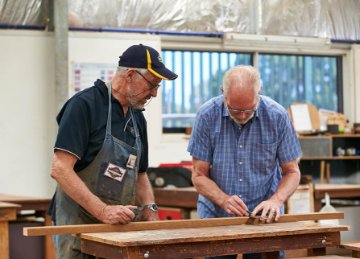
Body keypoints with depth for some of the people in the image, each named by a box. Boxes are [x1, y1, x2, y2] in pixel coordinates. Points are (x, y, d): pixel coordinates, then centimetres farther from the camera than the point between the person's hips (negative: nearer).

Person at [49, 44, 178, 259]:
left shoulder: (138, 118, 13)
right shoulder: (84, 105, -11)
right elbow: (60, 170, -19)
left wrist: (150, 210, 2)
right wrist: (103, 211, -25)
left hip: (121, 229, 7)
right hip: (79, 226, -7)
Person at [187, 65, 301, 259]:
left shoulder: (277, 116, -10)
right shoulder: (207, 115, -11)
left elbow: (292, 172, -2)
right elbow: (199, 176, -7)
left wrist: (276, 200, -21)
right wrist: (224, 200, -25)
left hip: (264, 217, 0)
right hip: (216, 215, 0)